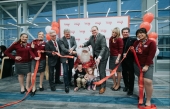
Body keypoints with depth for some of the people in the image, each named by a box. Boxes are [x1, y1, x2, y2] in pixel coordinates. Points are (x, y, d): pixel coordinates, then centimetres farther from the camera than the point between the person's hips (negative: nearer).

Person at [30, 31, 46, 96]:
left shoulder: (45, 43, 2)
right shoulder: (33, 42, 6)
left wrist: (43, 51, -16)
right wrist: (32, 48, -11)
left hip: (42, 60, 0)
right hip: (34, 59, 0)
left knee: (42, 72, 12)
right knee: (33, 74, -6)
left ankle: (40, 85, 30)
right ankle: (33, 88, 4)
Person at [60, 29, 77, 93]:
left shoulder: (73, 38, 5)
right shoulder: (61, 40, -10)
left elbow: (75, 45, -5)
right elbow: (63, 48, -19)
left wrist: (72, 48, -27)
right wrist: (71, 51, -28)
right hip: (65, 57, -5)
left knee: (70, 70, 18)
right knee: (65, 71, -5)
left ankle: (69, 82, 36)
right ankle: (66, 85, 3)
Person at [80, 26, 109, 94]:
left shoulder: (102, 37, -22)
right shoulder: (91, 37, -1)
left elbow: (103, 48, -29)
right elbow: (88, 42, 12)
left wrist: (99, 57, -41)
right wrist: (83, 45, -13)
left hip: (103, 55, -6)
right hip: (97, 55, 7)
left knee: (102, 71, -3)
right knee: (100, 70, 18)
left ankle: (103, 86, 11)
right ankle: (101, 83, 36)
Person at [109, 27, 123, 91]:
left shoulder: (119, 39, -13)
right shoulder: (111, 38, 5)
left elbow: (120, 50, -14)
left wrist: (118, 58, -18)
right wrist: (110, 54, 11)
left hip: (117, 56, -7)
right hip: (111, 56, 7)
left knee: (118, 71, 8)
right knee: (111, 70, 12)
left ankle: (118, 85, 25)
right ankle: (114, 83, 31)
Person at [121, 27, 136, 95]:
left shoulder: (133, 40, -5)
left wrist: (127, 54, -19)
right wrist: (123, 54, -15)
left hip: (130, 60, -4)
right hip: (123, 60, 4)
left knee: (131, 74, 4)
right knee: (124, 73, 13)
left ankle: (131, 89, 16)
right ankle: (126, 86, 34)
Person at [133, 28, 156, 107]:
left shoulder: (151, 42, -8)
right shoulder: (136, 42, 8)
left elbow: (151, 55, -14)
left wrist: (146, 66, -19)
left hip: (147, 65, -5)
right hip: (137, 64, 5)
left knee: (148, 81, -17)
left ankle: (148, 101, -3)